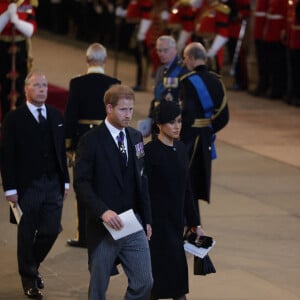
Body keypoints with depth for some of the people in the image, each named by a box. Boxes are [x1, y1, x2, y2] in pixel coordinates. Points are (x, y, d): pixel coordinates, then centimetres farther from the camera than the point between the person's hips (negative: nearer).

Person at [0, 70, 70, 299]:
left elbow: (62, 150, 13)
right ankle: (29, 280, 18)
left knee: (51, 230, 3)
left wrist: (65, 181, 9)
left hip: (53, 184, 4)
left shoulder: (56, 116, 9)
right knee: (27, 235, 4)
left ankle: (32, 265, 29)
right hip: (28, 186, -4)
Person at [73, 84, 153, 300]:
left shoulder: (136, 137, 10)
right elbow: (81, 183, -15)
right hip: (103, 227, -5)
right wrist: (103, 211, -27)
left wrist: (146, 219, 12)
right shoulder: (91, 141, -9)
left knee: (144, 282, -1)